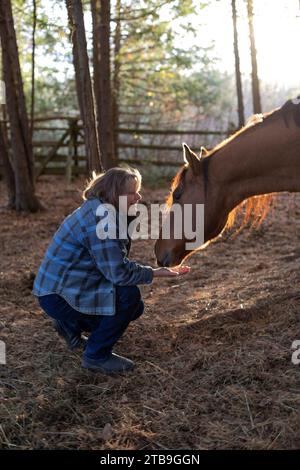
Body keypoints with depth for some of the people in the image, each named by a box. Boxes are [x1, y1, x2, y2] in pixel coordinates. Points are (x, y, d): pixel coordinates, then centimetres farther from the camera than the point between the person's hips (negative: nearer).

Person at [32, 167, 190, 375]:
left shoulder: (103, 211, 8)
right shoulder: (100, 216, -24)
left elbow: (115, 263, 9)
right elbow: (119, 272, -27)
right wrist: (155, 273, -15)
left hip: (72, 284, 10)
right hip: (58, 295, -10)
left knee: (135, 307, 12)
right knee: (128, 295, -24)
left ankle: (71, 325, 22)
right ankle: (97, 356, -7)